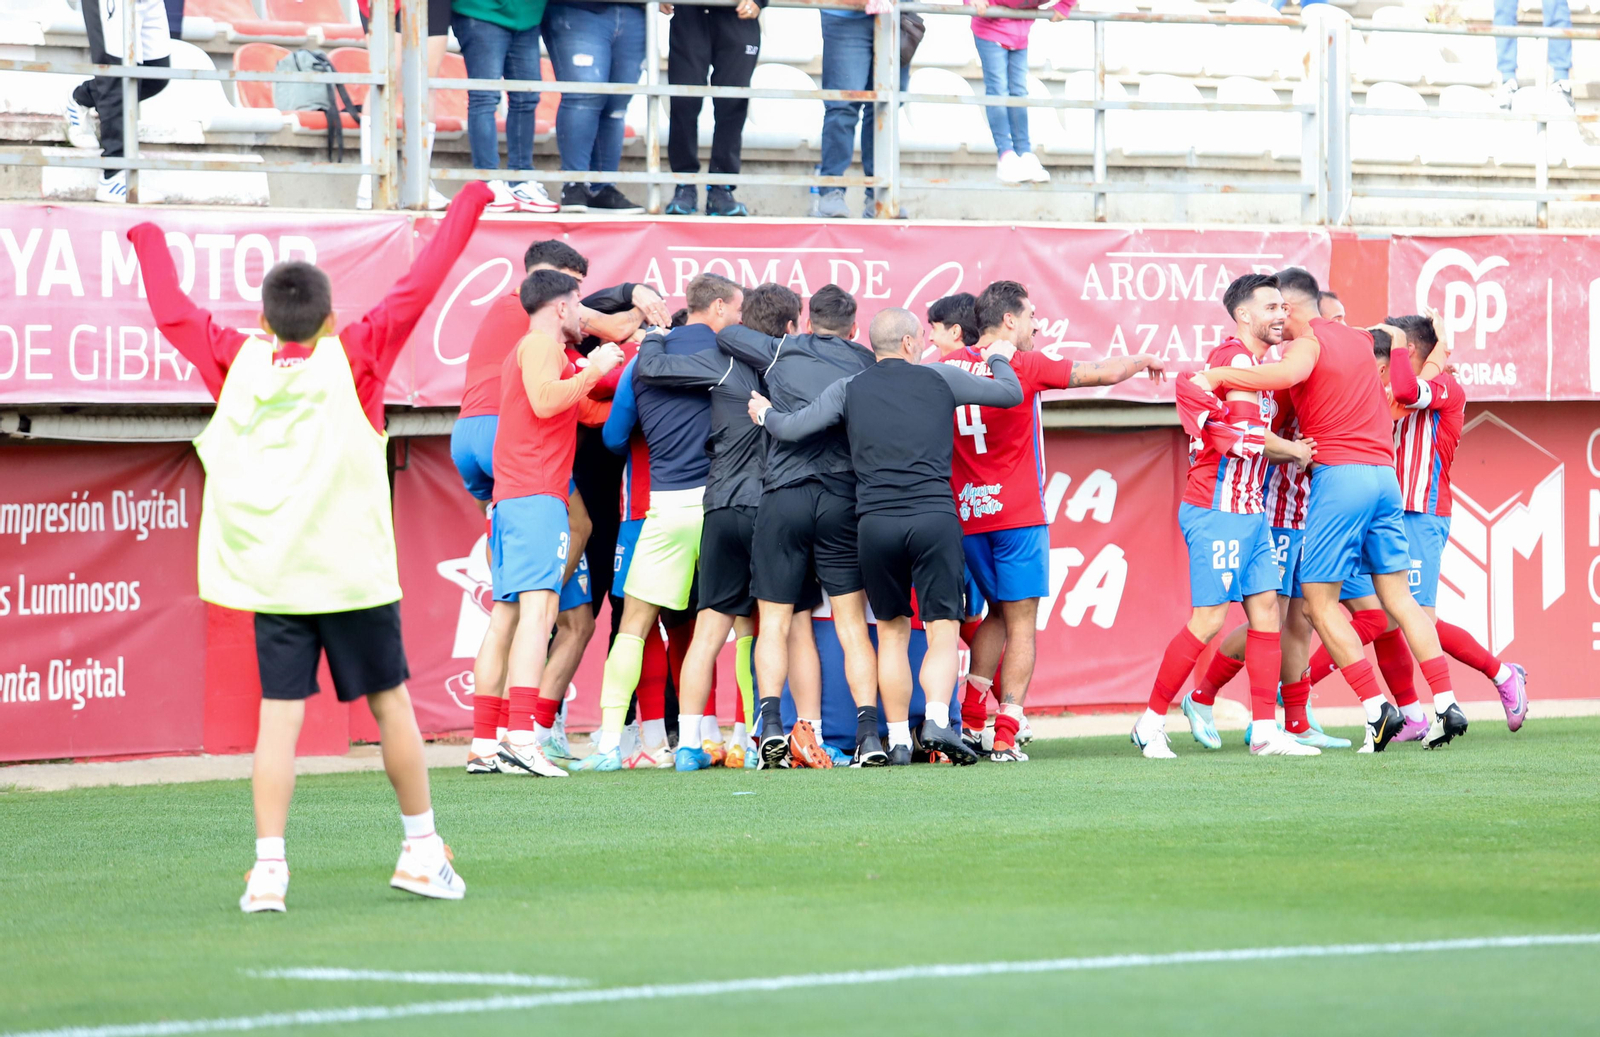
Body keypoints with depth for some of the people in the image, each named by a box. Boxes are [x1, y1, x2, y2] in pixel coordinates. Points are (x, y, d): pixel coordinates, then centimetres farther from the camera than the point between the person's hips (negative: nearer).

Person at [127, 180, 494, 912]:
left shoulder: (236, 362, 2)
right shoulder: (353, 357, -4)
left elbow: (171, 311, 13)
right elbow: (418, 287, -2)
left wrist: (146, 235, 28)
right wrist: (471, 202, 5)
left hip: (270, 578, 2)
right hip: (353, 575, -2)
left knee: (279, 717, -1)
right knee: (390, 704, 10)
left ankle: (268, 865, -10)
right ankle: (422, 850, 19)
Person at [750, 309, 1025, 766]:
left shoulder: (848, 389, 10)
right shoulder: (941, 378, 9)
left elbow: (792, 429, 4)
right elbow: (1011, 393, 18)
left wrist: (765, 414, 26)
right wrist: (999, 358, 40)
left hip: (875, 522, 2)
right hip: (935, 517, -2)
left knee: (892, 632, 14)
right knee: (943, 630, -2)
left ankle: (898, 739, 12)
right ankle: (937, 719, -24)